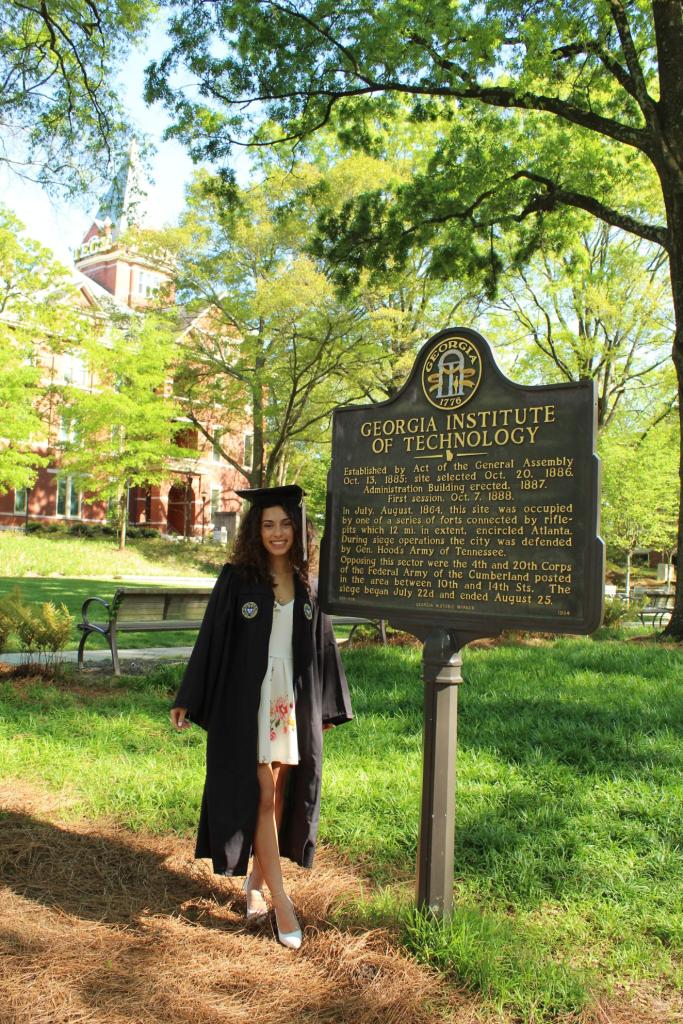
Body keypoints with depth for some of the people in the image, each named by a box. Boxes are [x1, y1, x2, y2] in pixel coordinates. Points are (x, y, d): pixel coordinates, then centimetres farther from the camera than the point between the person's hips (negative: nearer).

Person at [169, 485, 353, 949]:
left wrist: (328, 709, 13)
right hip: (247, 702, -4)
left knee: (283, 794, 11)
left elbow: (323, 646, 11)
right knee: (261, 795, -1)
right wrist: (188, 700, -3)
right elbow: (211, 641, -3)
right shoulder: (237, 579, -5)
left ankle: (257, 877, 30)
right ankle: (281, 900, 8)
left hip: (295, 702, 4)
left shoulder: (307, 584, 5)